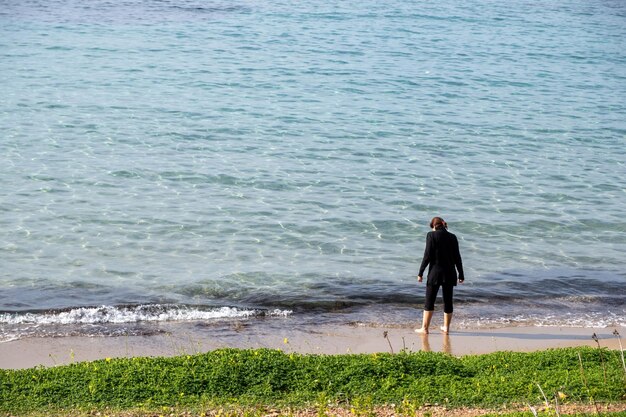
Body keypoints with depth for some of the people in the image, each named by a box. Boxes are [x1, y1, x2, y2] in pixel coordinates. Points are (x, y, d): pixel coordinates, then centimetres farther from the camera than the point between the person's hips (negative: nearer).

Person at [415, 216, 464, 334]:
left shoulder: (432, 235, -6)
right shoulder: (452, 237, 6)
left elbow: (427, 255, -10)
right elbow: (457, 257, 7)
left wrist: (420, 272, -6)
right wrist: (461, 274, 14)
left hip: (435, 272, -4)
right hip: (449, 273, 4)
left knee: (429, 301, 2)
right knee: (448, 300, 12)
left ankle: (424, 328, 2)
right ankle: (446, 327, 18)